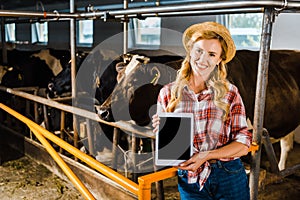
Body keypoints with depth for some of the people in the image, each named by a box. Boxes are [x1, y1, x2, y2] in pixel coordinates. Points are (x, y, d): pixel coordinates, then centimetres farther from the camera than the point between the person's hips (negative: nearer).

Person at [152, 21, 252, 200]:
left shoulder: (230, 93, -3)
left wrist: (206, 155, -17)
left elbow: (243, 144, -5)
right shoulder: (168, 93, -2)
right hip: (189, 181, 1)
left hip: (229, 179, 0)